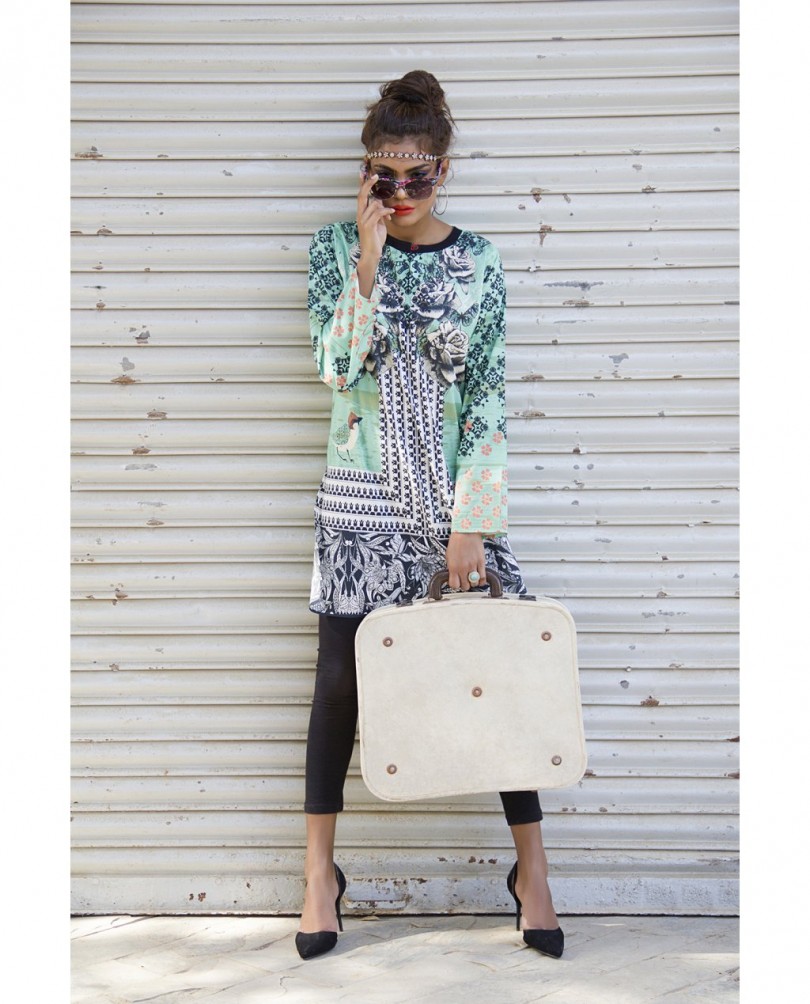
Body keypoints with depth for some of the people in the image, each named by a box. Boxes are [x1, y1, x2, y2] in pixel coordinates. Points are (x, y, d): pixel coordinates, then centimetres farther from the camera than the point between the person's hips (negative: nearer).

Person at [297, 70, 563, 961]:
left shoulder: (478, 261, 1)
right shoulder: (337, 247, 2)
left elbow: (489, 396, -2)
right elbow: (338, 366, -9)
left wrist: (472, 520, -8)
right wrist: (369, 258, -15)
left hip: (459, 492, 0)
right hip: (361, 495, 0)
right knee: (340, 679, 2)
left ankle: (532, 869, 11)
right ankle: (320, 872, 16)